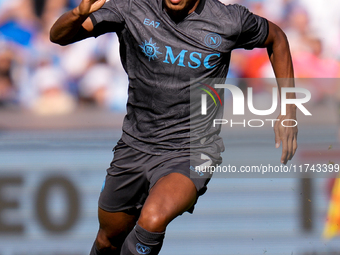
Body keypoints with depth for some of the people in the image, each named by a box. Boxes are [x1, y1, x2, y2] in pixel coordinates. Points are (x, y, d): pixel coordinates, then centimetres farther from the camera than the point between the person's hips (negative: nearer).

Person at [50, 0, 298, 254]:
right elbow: (59, 35, -12)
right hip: (135, 145, 3)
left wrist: (288, 111, 6)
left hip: (192, 152, -3)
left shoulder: (230, 21, -11)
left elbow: (276, 38, 10)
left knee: (152, 220, -31)